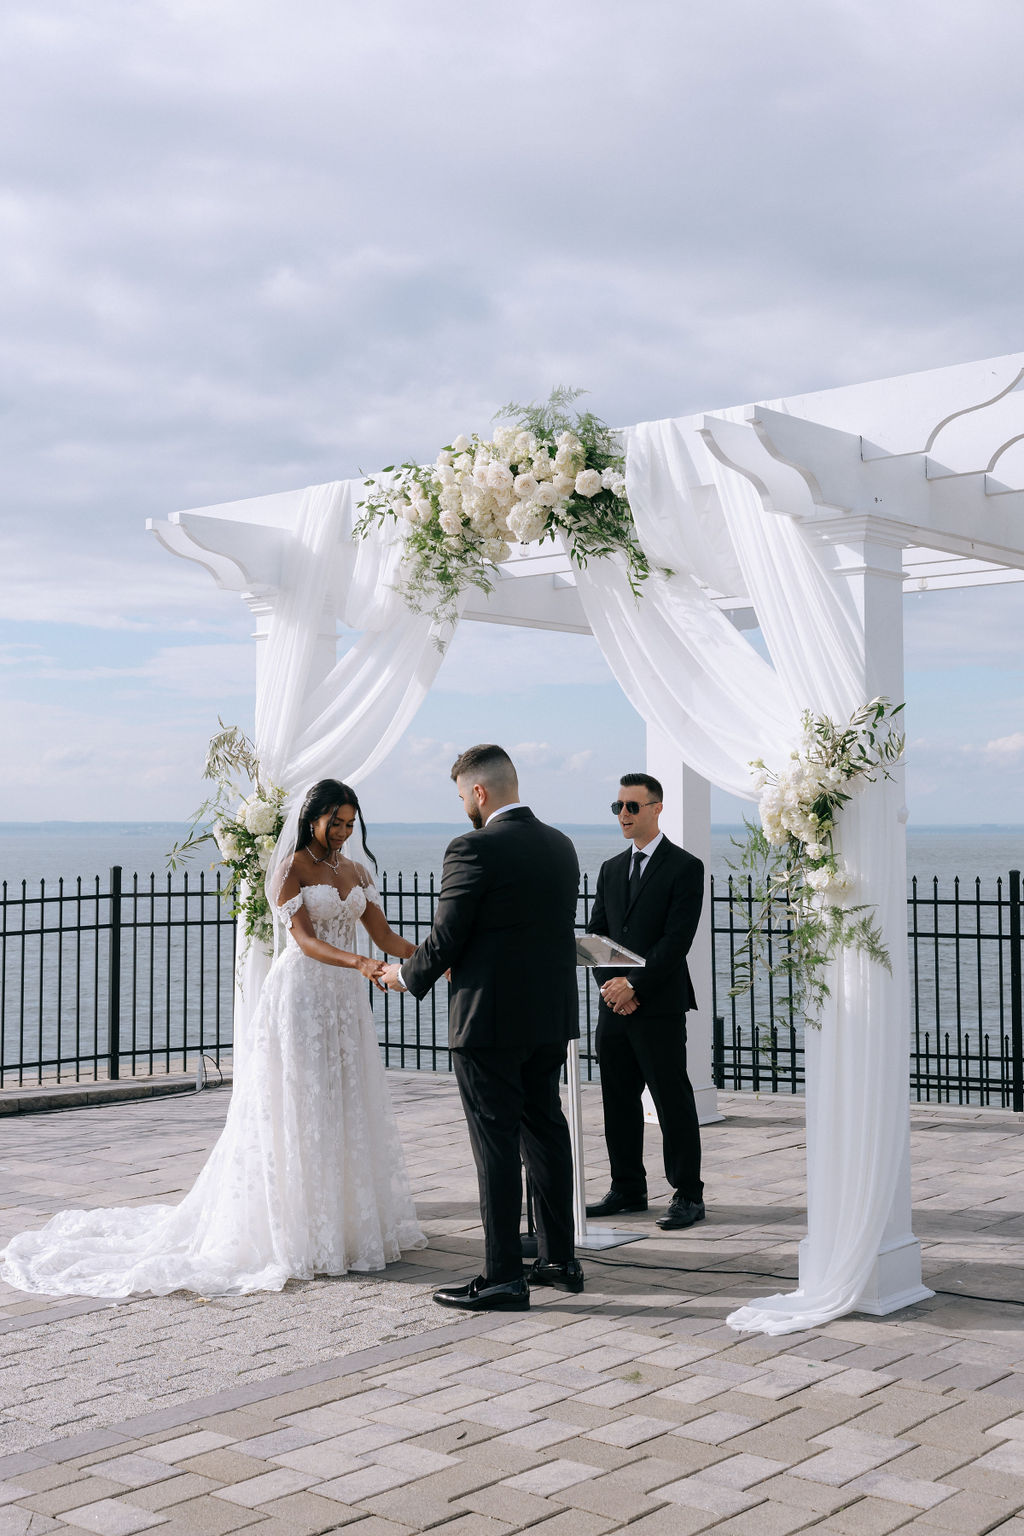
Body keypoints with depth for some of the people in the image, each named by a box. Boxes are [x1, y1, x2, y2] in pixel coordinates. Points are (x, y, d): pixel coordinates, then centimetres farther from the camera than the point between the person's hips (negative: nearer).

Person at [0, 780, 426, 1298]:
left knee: (347, 1110, 8)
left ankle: (348, 1223, 16)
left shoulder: (357, 872, 12)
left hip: (344, 1001, 6)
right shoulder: (292, 870, -7)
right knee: (295, 1112, -4)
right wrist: (359, 963, -32)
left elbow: (385, 936, 7)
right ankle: (293, 1232, 1)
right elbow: (305, 940, -17)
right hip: (301, 996, -6)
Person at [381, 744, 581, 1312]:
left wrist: (406, 976, 6)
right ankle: (559, 1259, 25)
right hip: (552, 1016, 8)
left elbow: (445, 940, -15)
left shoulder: (473, 850, -16)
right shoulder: (560, 846, 7)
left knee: (497, 1143, -1)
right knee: (546, 1131, 16)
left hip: (490, 1020, -8)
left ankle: (503, 1277, 4)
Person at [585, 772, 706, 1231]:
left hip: (660, 1005, -6)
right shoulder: (611, 869, 15)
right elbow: (595, 934, 12)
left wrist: (634, 985, -15)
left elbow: (677, 939, -12)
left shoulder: (684, 867, -5)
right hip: (614, 1005, 6)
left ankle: (687, 1195, 5)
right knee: (618, 1099, 11)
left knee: (672, 1101, -2)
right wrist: (611, 984, -3)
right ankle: (628, 1188, 22)